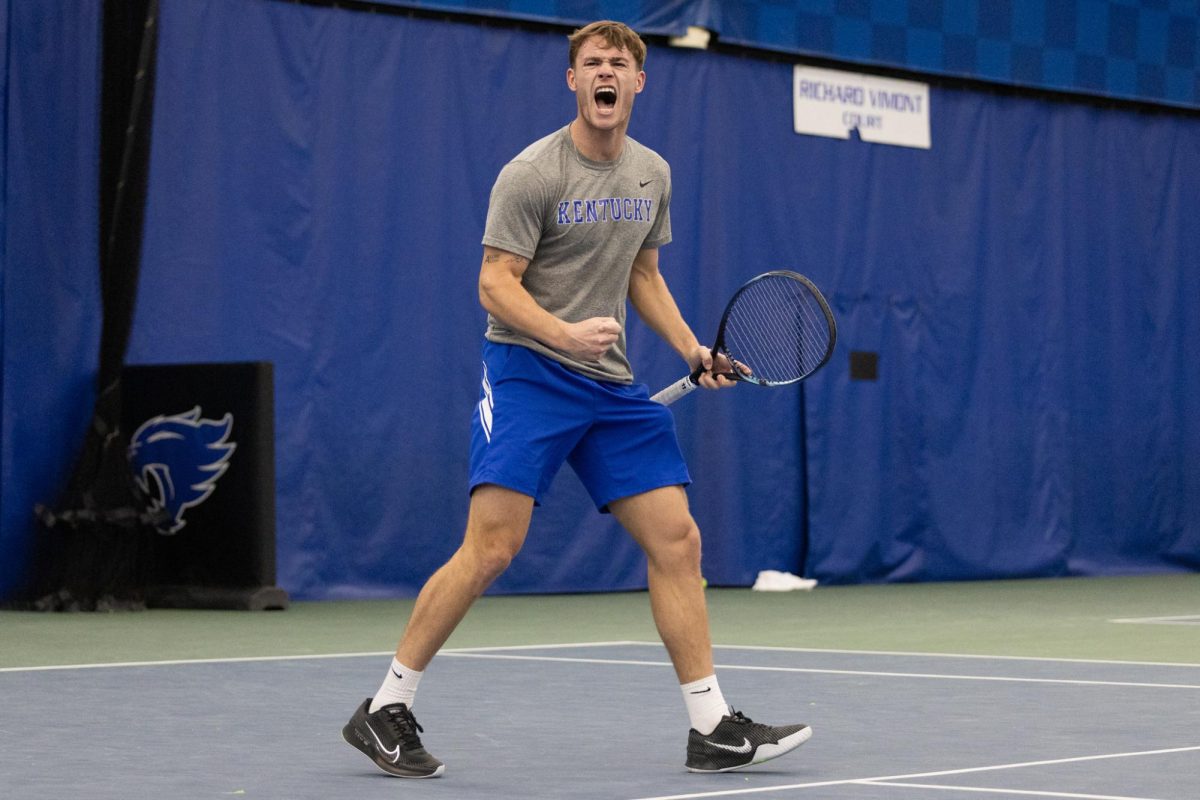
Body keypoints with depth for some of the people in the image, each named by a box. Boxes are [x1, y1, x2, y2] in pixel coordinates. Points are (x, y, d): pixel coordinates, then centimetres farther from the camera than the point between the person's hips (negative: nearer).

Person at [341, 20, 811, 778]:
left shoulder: (652, 174, 11)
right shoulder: (533, 174, -10)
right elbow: (496, 283, -13)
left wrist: (695, 352, 11)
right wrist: (566, 332, -29)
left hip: (613, 385, 6)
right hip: (529, 371, -6)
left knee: (677, 541, 0)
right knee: (490, 549, -14)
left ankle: (713, 728, 6)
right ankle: (386, 711, -3)